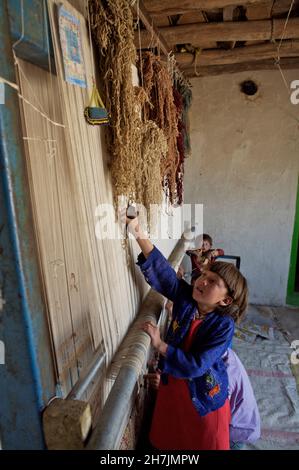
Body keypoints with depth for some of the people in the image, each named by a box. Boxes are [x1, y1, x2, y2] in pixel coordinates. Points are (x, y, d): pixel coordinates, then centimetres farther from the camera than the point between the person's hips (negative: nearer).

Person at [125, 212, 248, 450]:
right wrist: (140, 234, -39)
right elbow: (161, 270, -28)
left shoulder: (223, 326, -28)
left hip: (204, 392, -4)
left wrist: (159, 345, -31)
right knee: (168, 437, 26)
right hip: (172, 383, 4)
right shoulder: (185, 297, -17)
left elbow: (195, 366, -30)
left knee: (204, 441, 22)